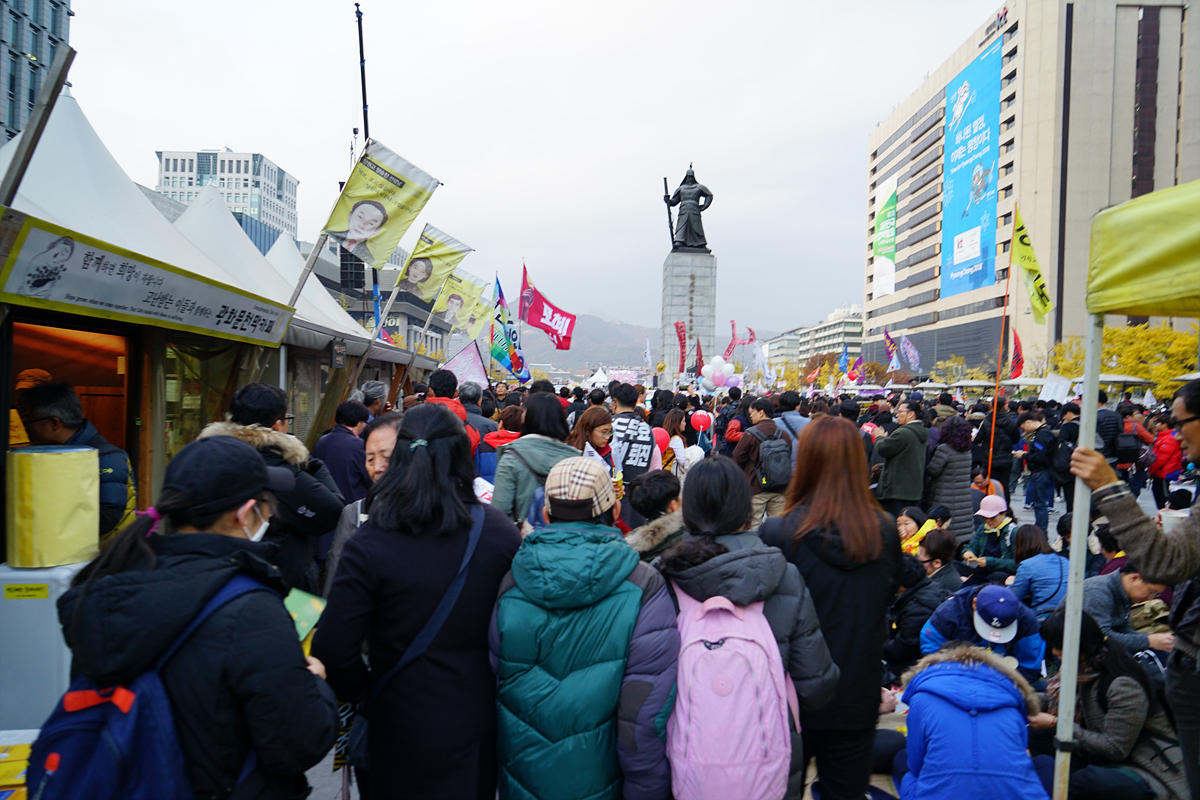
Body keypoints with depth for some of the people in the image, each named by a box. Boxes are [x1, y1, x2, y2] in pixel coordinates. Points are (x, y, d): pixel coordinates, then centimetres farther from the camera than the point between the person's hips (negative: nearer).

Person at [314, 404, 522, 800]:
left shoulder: (368, 545, -22)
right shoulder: (501, 532, -13)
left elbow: (333, 649, -19)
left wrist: (361, 689, 2)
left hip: (404, 727, -2)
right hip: (480, 719, 3)